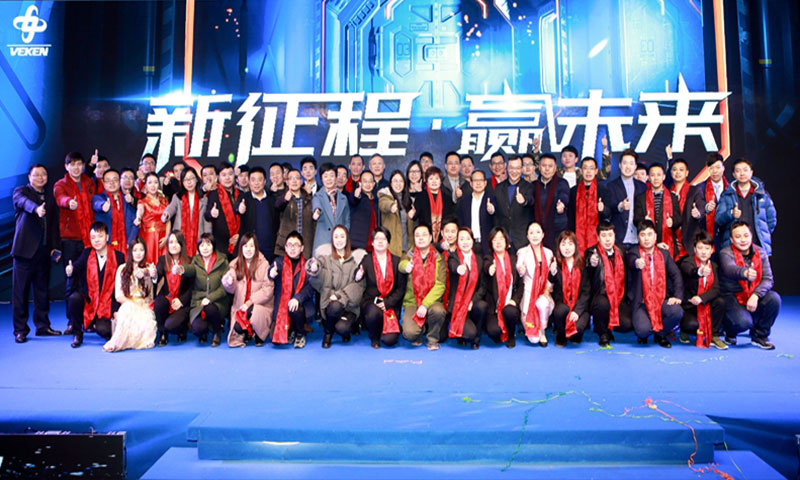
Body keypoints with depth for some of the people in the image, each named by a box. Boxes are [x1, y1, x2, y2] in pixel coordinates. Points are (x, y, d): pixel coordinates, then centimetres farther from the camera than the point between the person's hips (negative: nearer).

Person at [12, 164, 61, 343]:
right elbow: (24, 202, -22)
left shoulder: (50, 197, 17)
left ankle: (43, 326, 17)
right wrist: (36, 209, -44)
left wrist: (55, 246, 7)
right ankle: (20, 330, 6)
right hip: (25, 249, -4)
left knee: (43, 290, 8)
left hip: (44, 251, 4)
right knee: (20, 290, -1)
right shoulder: (21, 191, 3)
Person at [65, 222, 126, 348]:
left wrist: (116, 310, -8)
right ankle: (77, 333, -7)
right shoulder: (86, 253, 7)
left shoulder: (118, 256, -1)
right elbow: (76, 267, -11)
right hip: (87, 299, 2)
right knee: (73, 299, -31)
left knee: (103, 330, -24)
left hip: (107, 303, -2)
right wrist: (69, 271, -37)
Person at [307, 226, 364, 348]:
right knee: (335, 306, -34)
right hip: (330, 304, 1)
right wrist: (314, 269, -34)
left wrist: (340, 295, -15)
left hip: (349, 304, -1)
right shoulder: (325, 259, 10)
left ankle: (346, 331, 13)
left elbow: (358, 284, -1)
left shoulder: (355, 260, 7)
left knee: (341, 328, -28)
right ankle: (328, 332, -2)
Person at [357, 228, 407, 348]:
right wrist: (358, 276, -38)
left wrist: (387, 303, -11)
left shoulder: (397, 261, 6)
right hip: (371, 302, 0)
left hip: (390, 305, 0)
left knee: (390, 340, -18)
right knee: (374, 312, -37)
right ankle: (374, 337, -3)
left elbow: (401, 288, 2)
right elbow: (357, 277, -13)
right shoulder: (367, 260, 5)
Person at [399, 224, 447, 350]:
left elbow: (440, 285, -8)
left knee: (438, 311, -35)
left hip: (431, 301, 0)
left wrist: (425, 304, -21)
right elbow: (402, 264, -19)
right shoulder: (409, 255, 4)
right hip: (412, 302, 0)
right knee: (409, 333, -25)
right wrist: (406, 266, -45)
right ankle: (421, 330, 15)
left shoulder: (438, 258, 1)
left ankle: (432, 339, -4)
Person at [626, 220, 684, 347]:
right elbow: (631, 261, -25)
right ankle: (643, 335, 14)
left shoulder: (664, 254, 11)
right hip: (641, 302, -3)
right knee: (643, 329, -28)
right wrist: (637, 263, -51)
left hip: (661, 300, 4)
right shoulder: (634, 253, 0)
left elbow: (676, 275, 4)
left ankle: (660, 334, 5)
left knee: (677, 311, -28)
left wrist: (677, 296, -11)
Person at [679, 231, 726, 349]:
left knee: (720, 302, -25)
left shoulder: (713, 266, 4)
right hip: (688, 306, -4)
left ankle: (714, 336, -7)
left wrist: (701, 298, -27)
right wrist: (700, 272, -63)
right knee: (692, 324, -31)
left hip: (706, 304, 5)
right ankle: (683, 330, 9)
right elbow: (690, 270, -39)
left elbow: (716, 289, -8)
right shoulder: (687, 262, -11)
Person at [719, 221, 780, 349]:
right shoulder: (726, 253, -11)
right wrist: (745, 273, -57)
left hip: (754, 297, 5)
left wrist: (756, 295, -23)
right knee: (743, 322, -30)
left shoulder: (760, 252, 3)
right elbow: (729, 269, -35)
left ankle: (759, 336, -1)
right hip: (732, 297, -5)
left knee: (774, 298, -24)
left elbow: (768, 279, -5)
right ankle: (730, 333, 10)